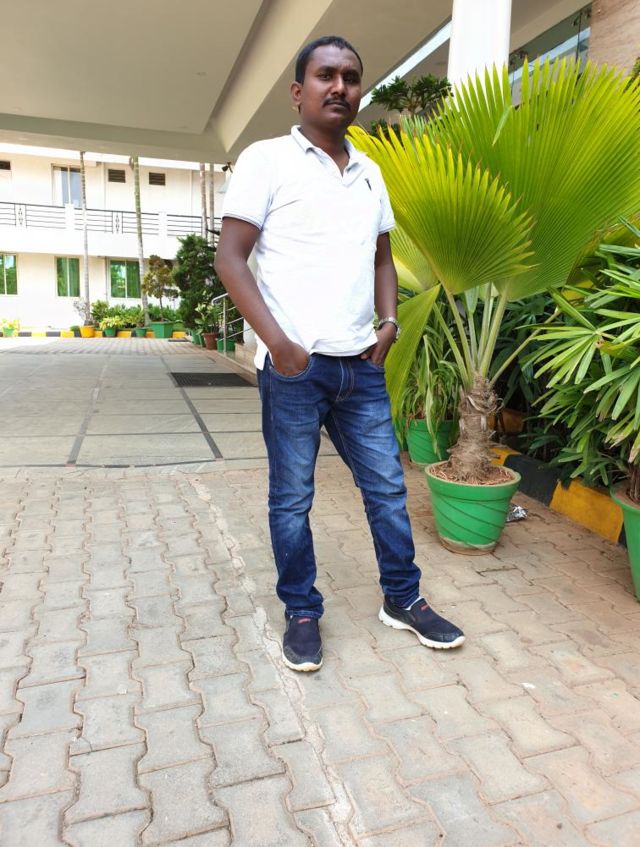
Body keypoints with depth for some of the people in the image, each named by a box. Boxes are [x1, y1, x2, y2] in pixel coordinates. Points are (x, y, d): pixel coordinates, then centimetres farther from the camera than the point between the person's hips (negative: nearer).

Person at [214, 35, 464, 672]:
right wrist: (276, 341, -16)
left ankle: (402, 600, 28)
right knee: (291, 499, 5)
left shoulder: (370, 172, 16)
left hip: (361, 365, 5)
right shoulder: (267, 160, 0)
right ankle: (301, 613, 24)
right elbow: (229, 258, -6)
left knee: (387, 487, 10)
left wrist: (389, 319, 5)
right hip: (293, 367, -5)